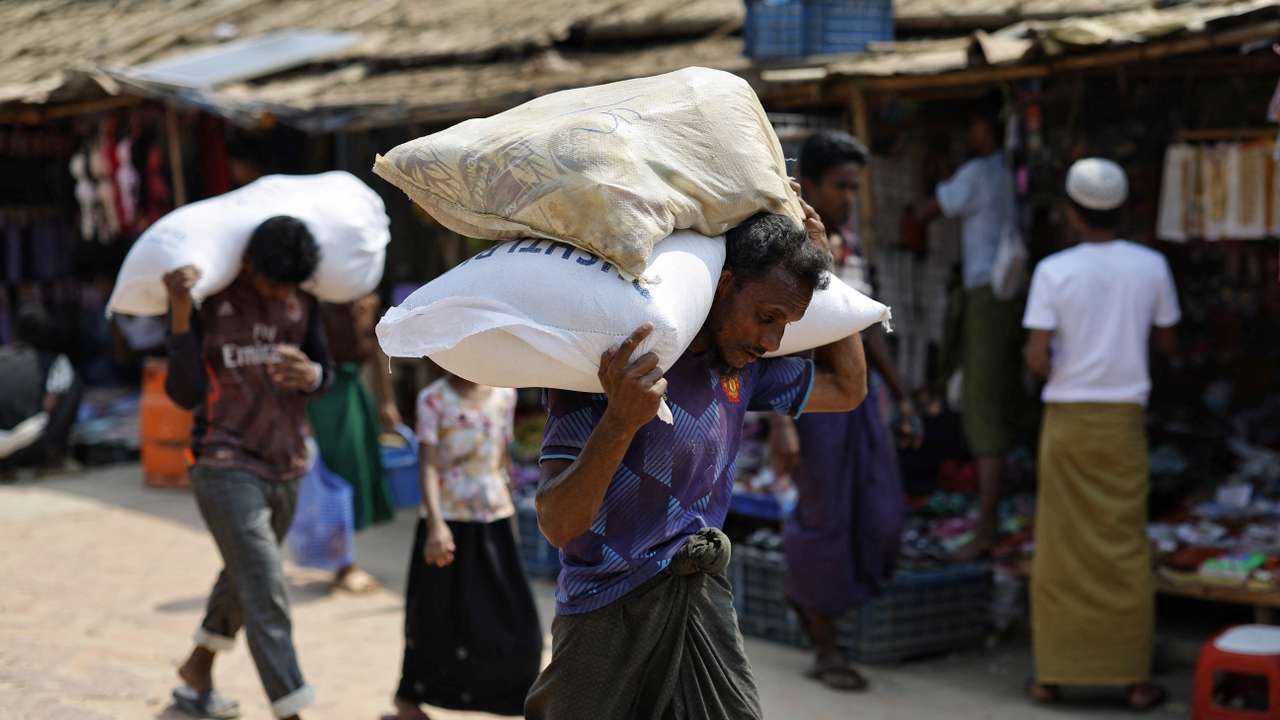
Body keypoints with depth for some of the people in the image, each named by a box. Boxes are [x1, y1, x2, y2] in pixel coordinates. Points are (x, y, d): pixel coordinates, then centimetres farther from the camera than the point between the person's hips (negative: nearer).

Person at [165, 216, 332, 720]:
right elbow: (186, 394, -17)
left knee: (243, 581, 21)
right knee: (266, 594, -13)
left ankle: (196, 673, 43)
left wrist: (312, 375, -18)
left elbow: (326, 373, 7)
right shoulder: (207, 302, -12)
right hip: (227, 468, -6)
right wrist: (180, 314, -28)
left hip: (285, 469, 6)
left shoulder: (302, 302, 2)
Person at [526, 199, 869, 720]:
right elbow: (557, 524, -23)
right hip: (609, 614, -6)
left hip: (705, 600, 6)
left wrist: (821, 259, 12)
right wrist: (621, 420, -39)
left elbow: (846, 388, 22)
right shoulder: (603, 368, -17)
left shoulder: (743, 370, 5)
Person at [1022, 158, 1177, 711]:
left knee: (1060, 550, 7)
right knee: (1127, 551, 7)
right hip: (1124, 419, 1)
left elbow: (1037, 360, -12)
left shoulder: (1054, 271, -8)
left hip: (1067, 418, -1)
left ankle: (1051, 675, 11)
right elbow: (1167, 341, 10)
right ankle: (1136, 678, 9)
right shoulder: (1151, 267, -1)